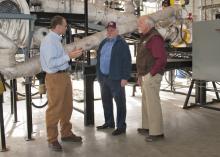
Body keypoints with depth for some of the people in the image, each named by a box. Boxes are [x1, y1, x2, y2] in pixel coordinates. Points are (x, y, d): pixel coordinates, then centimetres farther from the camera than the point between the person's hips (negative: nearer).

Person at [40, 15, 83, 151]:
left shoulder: (57, 39, 12)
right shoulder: (49, 41, -17)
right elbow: (51, 63, -24)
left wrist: (71, 54, 8)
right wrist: (69, 56, -22)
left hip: (64, 75, 10)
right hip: (55, 77, -10)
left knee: (67, 106, 18)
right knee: (55, 109, 0)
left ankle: (66, 133, 34)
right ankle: (52, 139, 14)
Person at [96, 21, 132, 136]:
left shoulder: (122, 44, -7)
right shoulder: (103, 43, 15)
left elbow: (127, 61, -12)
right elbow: (99, 59, 20)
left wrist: (125, 77, -17)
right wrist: (99, 75, 14)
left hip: (116, 78, -8)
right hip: (103, 77, 8)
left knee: (120, 102, 0)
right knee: (106, 101, 16)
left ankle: (121, 126, 7)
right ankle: (109, 122, 31)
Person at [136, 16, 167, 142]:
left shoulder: (154, 38, -14)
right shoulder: (146, 38, 18)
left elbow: (162, 58, -23)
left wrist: (151, 74, -20)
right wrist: (141, 75, 18)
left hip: (151, 76, -10)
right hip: (146, 76, 10)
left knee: (153, 103, -7)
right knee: (146, 102, 17)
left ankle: (157, 132, -1)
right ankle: (147, 127, 28)